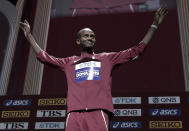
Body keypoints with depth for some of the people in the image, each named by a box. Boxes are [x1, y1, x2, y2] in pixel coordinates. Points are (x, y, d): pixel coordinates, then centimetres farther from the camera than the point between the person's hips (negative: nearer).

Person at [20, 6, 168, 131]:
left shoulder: (107, 58, 22)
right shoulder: (69, 62, 26)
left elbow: (136, 50, 21)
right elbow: (44, 56, 31)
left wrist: (154, 25, 20)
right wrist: (29, 36, 31)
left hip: (98, 112, -1)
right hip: (74, 113, 1)